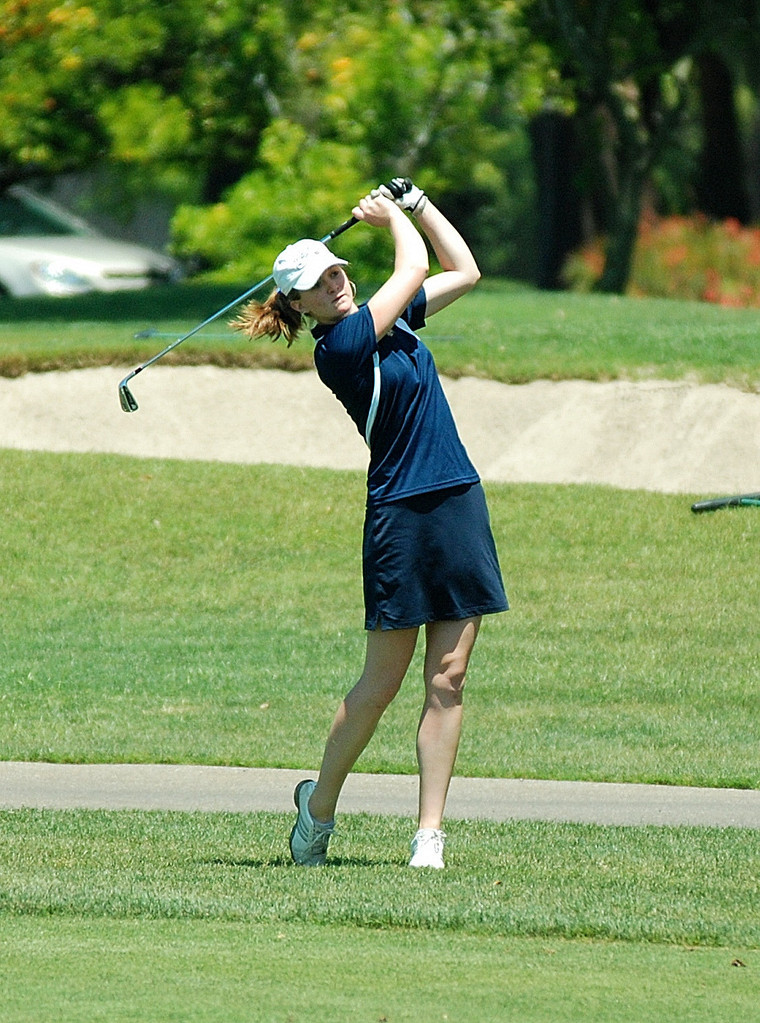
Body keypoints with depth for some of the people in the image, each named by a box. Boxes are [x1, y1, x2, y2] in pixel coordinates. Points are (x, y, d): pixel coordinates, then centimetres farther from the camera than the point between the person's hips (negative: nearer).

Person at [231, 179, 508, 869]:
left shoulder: (391, 319, 11)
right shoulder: (338, 347, -11)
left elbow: (463, 271, 23)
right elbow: (415, 266, -7)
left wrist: (416, 203, 16)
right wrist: (393, 215, 9)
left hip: (461, 504, 6)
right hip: (401, 517, -6)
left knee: (448, 680, 1)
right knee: (381, 683, 0)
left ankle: (430, 832, 2)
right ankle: (320, 804, 20)